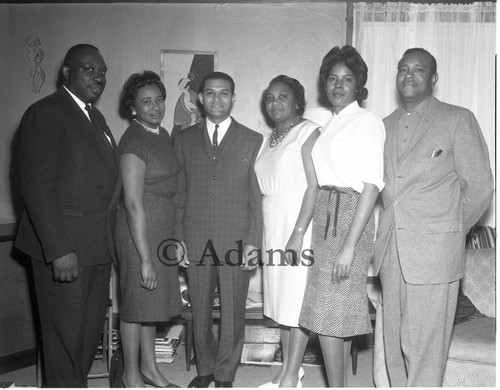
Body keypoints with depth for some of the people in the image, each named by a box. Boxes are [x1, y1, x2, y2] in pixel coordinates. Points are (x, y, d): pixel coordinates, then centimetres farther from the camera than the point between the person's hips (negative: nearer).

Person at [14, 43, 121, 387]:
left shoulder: (95, 117, 17)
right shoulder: (46, 113, -11)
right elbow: (37, 187, -18)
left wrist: (107, 236, 9)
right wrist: (59, 250, -23)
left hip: (97, 246, 9)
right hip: (65, 249, -8)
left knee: (91, 332, 18)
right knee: (66, 336, 3)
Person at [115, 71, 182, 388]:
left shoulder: (163, 135, 8)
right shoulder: (134, 142, -18)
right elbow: (134, 204, -22)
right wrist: (145, 259, -23)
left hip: (164, 228, 8)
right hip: (140, 229, -8)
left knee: (153, 300, 17)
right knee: (137, 301, 6)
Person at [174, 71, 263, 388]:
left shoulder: (252, 141, 3)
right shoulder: (184, 139, 10)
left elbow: (257, 197, 1)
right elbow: (179, 192, 9)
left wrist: (253, 242, -6)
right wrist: (178, 238, 3)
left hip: (236, 241, -2)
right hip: (196, 240, 2)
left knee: (233, 312, 6)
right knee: (200, 311, 10)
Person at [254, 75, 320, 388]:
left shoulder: (308, 131, -7)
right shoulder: (269, 140, 16)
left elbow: (314, 186, -14)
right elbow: (266, 188, 14)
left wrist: (298, 233, -20)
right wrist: (257, 234, 6)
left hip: (299, 224, -7)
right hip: (272, 227, 7)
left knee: (297, 301, -2)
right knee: (281, 298, 11)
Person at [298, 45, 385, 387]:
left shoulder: (368, 122, -4)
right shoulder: (325, 123, 16)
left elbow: (371, 186, -12)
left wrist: (349, 245, -18)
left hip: (349, 214, -7)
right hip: (322, 216, 7)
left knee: (329, 313, -6)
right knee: (339, 313, 12)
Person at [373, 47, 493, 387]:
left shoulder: (458, 120, 0)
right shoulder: (386, 126, 14)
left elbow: (480, 187, 1)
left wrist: (452, 230, 6)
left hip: (434, 253, -5)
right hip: (391, 253, 5)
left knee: (424, 349, -2)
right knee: (395, 346, 10)